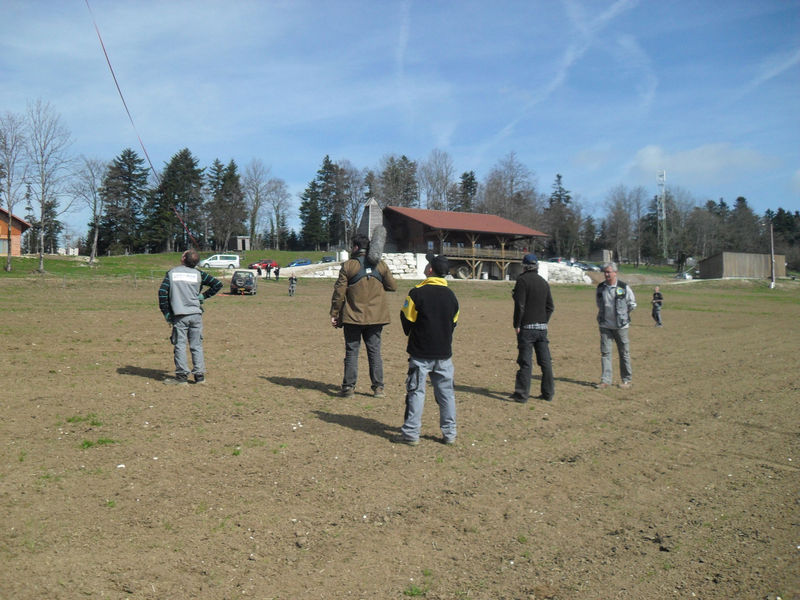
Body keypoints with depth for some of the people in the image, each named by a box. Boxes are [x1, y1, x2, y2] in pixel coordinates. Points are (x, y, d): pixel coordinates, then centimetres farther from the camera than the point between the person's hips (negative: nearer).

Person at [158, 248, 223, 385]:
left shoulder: (172, 272, 2)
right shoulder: (198, 274, 4)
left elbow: (162, 292, -3)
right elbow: (218, 284, 4)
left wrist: (166, 313, 2)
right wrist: (204, 296, 8)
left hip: (179, 315, -2)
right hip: (196, 314, 2)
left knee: (180, 345, 4)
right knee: (196, 345, 7)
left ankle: (182, 375, 3)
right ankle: (200, 375, 8)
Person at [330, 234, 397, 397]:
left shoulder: (348, 266, -5)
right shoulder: (380, 265, 2)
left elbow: (339, 292, -6)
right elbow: (392, 286, 7)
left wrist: (334, 314, 0)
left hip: (353, 316, -2)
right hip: (376, 316, 2)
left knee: (352, 351, 5)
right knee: (374, 351, 9)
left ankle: (349, 387, 7)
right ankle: (378, 387, 9)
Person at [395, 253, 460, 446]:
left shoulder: (417, 293, -12)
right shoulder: (451, 295, 4)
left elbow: (406, 319, -5)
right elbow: (453, 323, 11)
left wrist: (411, 334, 15)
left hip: (421, 353, -4)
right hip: (444, 354, 5)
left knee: (415, 392, 2)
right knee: (446, 393, 10)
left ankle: (411, 433, 5)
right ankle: (450, 433, 15)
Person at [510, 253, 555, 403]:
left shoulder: (522, 280, -8)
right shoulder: (544, 282, 13)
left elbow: (520, 305, -14)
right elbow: (550, 306, 14)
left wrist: (516, 325, -9)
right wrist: (544, 321, 15)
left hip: (527, 328, -6)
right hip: (542, 327, 6)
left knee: (525, 362, -4)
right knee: (545, 361, 10)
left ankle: (522, 394, -2)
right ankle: (548, 393, 16)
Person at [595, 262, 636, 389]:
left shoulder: (624, 287, -7)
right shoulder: (600, 287, 3)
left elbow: (632, 303, 5)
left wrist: (622, 314, 3)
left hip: (621, 326, -3)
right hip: (605, 325, 3)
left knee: (624, 353, 6)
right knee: (605, 352, 0)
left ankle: (626, 380, 17)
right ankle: (605, 380, 4)